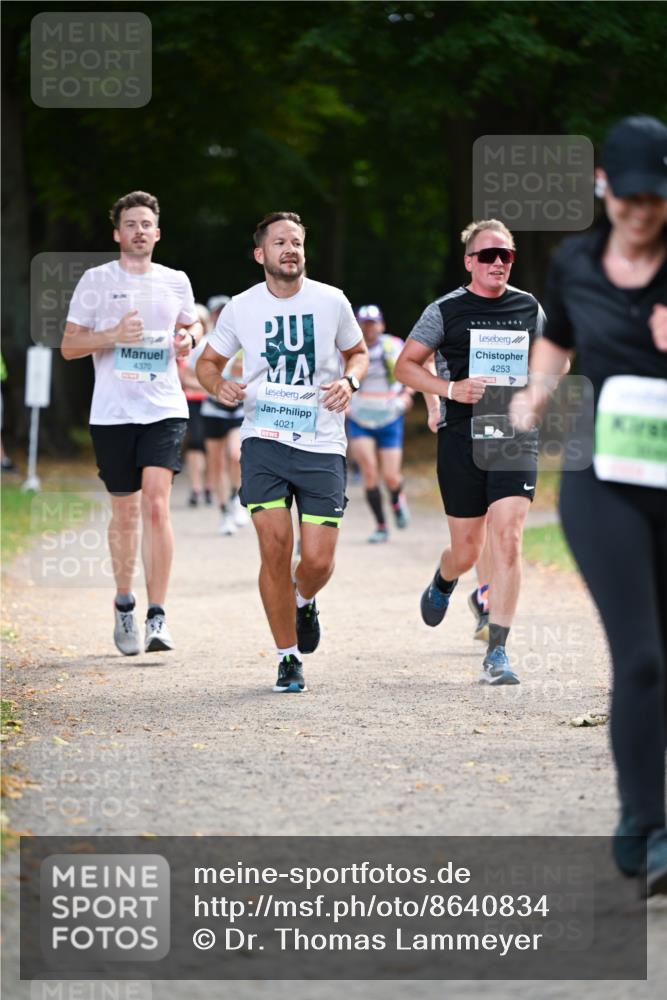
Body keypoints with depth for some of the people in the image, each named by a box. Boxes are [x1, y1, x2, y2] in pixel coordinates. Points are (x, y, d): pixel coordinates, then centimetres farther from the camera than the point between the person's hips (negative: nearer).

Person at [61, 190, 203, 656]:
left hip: (165, 408, 0)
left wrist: (190, 337, 2)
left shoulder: (176, 282, 9)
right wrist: (113, 336, -15)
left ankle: (158, 616, -16)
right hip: (113, 412, 0)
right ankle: (124, 606, 28)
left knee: (156, 503, -16)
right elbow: (69, 346, 2)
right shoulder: (96, 281, 2)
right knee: (126, 513, 7)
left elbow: (193, 325, 26)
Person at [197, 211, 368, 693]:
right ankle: (288, 660, 3)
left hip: (322, 445, 0)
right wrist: (218, 385, -7)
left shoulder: (331, 301, 1)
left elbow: (357, 352, 17)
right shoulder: (241, 308, 2)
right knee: (275, 547, -12)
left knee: (318, 561, -5)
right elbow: (209, 361, 15)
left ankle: (304, 601, 34)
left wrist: (349, 381, -6)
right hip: (264, 440, 0)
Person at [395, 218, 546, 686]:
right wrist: (450, 388, -13)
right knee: (467, 550, 6)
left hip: (516, 438, 1)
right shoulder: (446, 310, 1)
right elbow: (406, 365, 3)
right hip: (461, 439, -1)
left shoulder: (529, 308, 9)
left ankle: (497, 654, -12)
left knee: (508, 541, -14)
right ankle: (443, 583, 45)